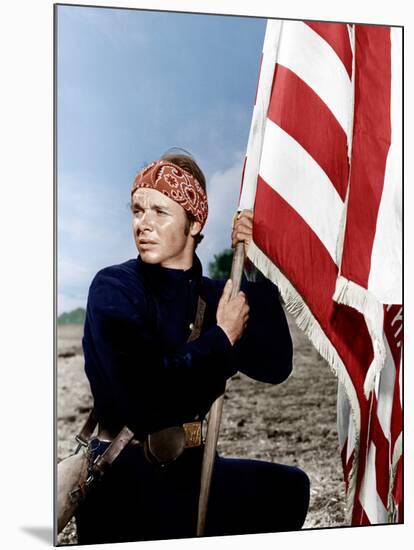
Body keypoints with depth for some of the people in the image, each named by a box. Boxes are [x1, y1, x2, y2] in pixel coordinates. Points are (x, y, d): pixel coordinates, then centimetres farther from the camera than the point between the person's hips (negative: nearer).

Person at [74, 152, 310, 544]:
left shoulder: (211, 294, 4)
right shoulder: (113, 288, -12)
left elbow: (275, 368, -6)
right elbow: (148, 399, -24)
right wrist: (222, 337, -14)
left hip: (190, 468, 6)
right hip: (125, 481, -6)